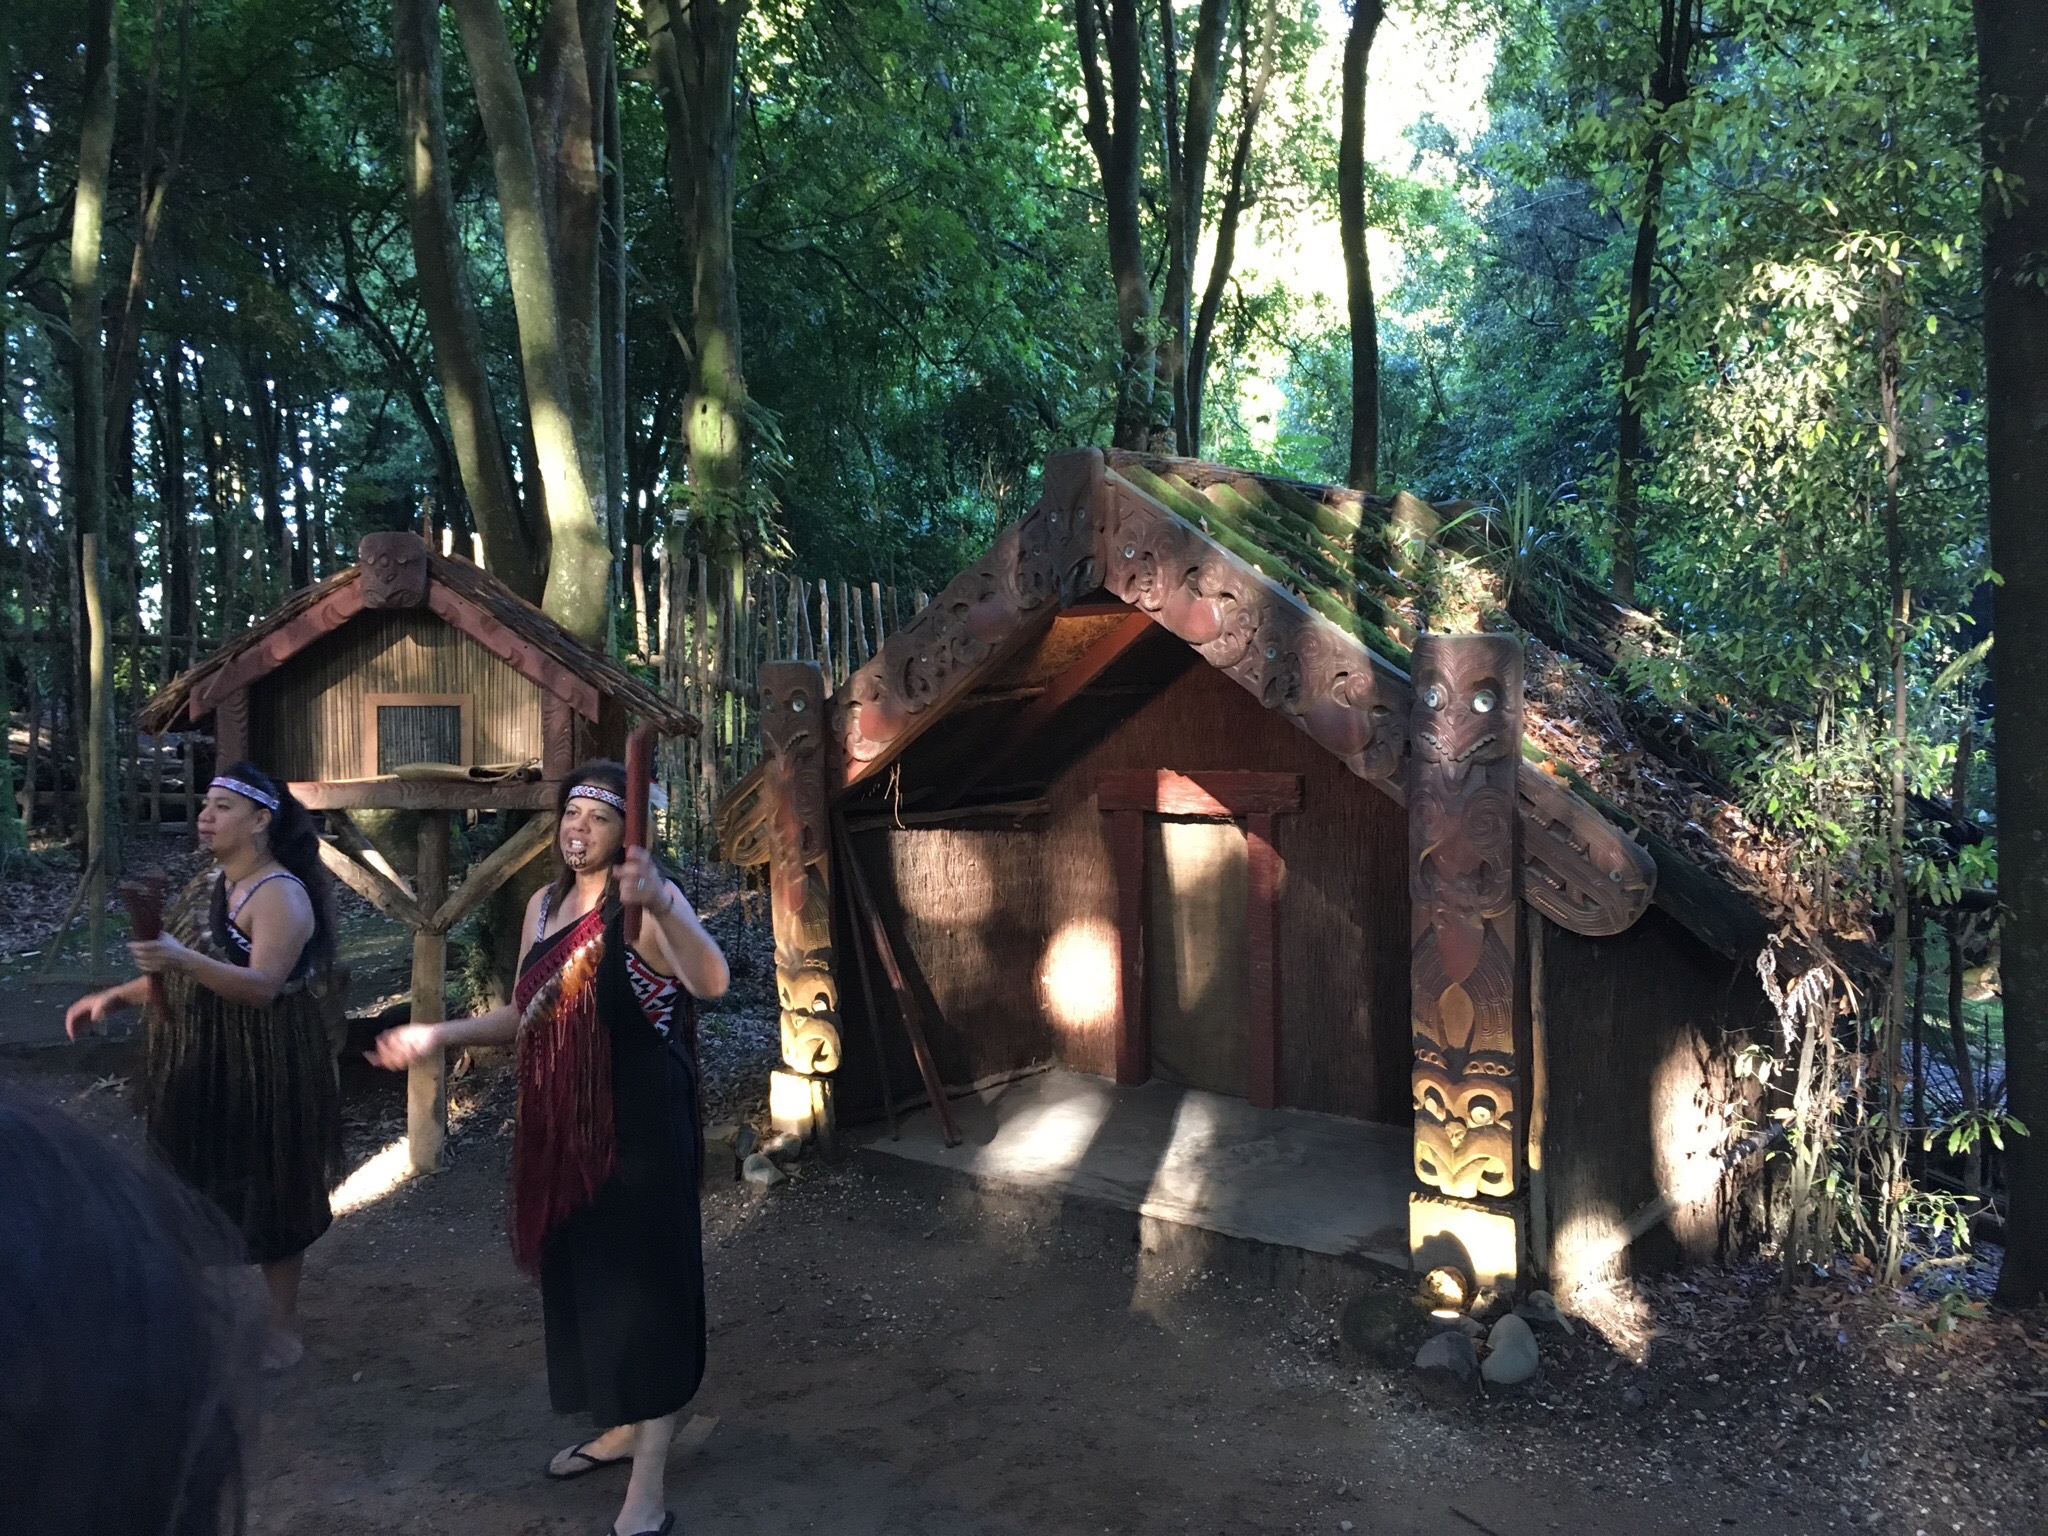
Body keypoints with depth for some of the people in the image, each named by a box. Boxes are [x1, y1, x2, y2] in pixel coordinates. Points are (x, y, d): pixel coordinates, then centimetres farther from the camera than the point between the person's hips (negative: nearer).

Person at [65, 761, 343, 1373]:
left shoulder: (280, 894, -18)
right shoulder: (211, 884, 11)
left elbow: (261, 985, -29)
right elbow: (185, 976, 19)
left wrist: (185, 961, -42)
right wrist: (114, 997, 7)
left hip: (264, 1074, -9)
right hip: (203, 1071, 9)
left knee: (267, 1197, 3)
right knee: (212, 1194, 17)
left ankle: (281, 1329, 18)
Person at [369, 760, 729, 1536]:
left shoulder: (649, 901, -16)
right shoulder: (544, 904, 9)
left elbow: (711, 981, -36)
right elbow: (525, 1015, 19)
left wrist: (657, 903, -52)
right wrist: (438, 1035, 10)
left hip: (638, 1126, -8)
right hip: (563, 1128, 8)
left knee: (642, 1282, -3)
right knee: (583, 1275, 19)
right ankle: (621, 1427, 39)